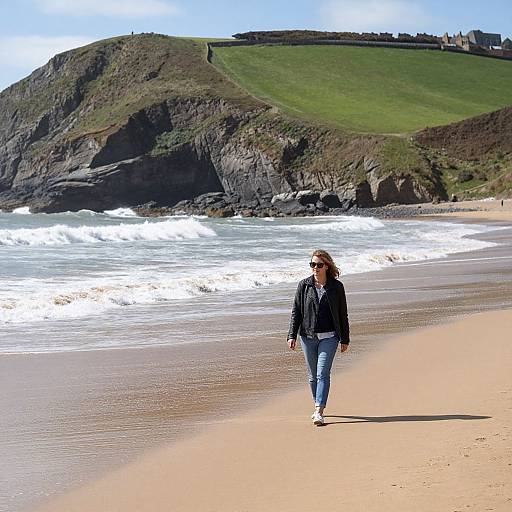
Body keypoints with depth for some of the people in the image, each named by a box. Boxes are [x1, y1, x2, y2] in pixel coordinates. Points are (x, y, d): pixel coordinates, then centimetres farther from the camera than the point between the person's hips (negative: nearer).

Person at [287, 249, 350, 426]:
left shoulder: (336, 287, 0)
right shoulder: (304, 285, 3)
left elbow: (343, 314, 6)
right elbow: (296, 311, 4)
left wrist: (345, 339, 6)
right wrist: (292, 335, -3)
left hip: (329, 337, -2)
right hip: (308, 336, 2)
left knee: (323, 374, -12)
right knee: (312, 375, 11)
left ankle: (319, 412, -17)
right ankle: (319, 407, 28)